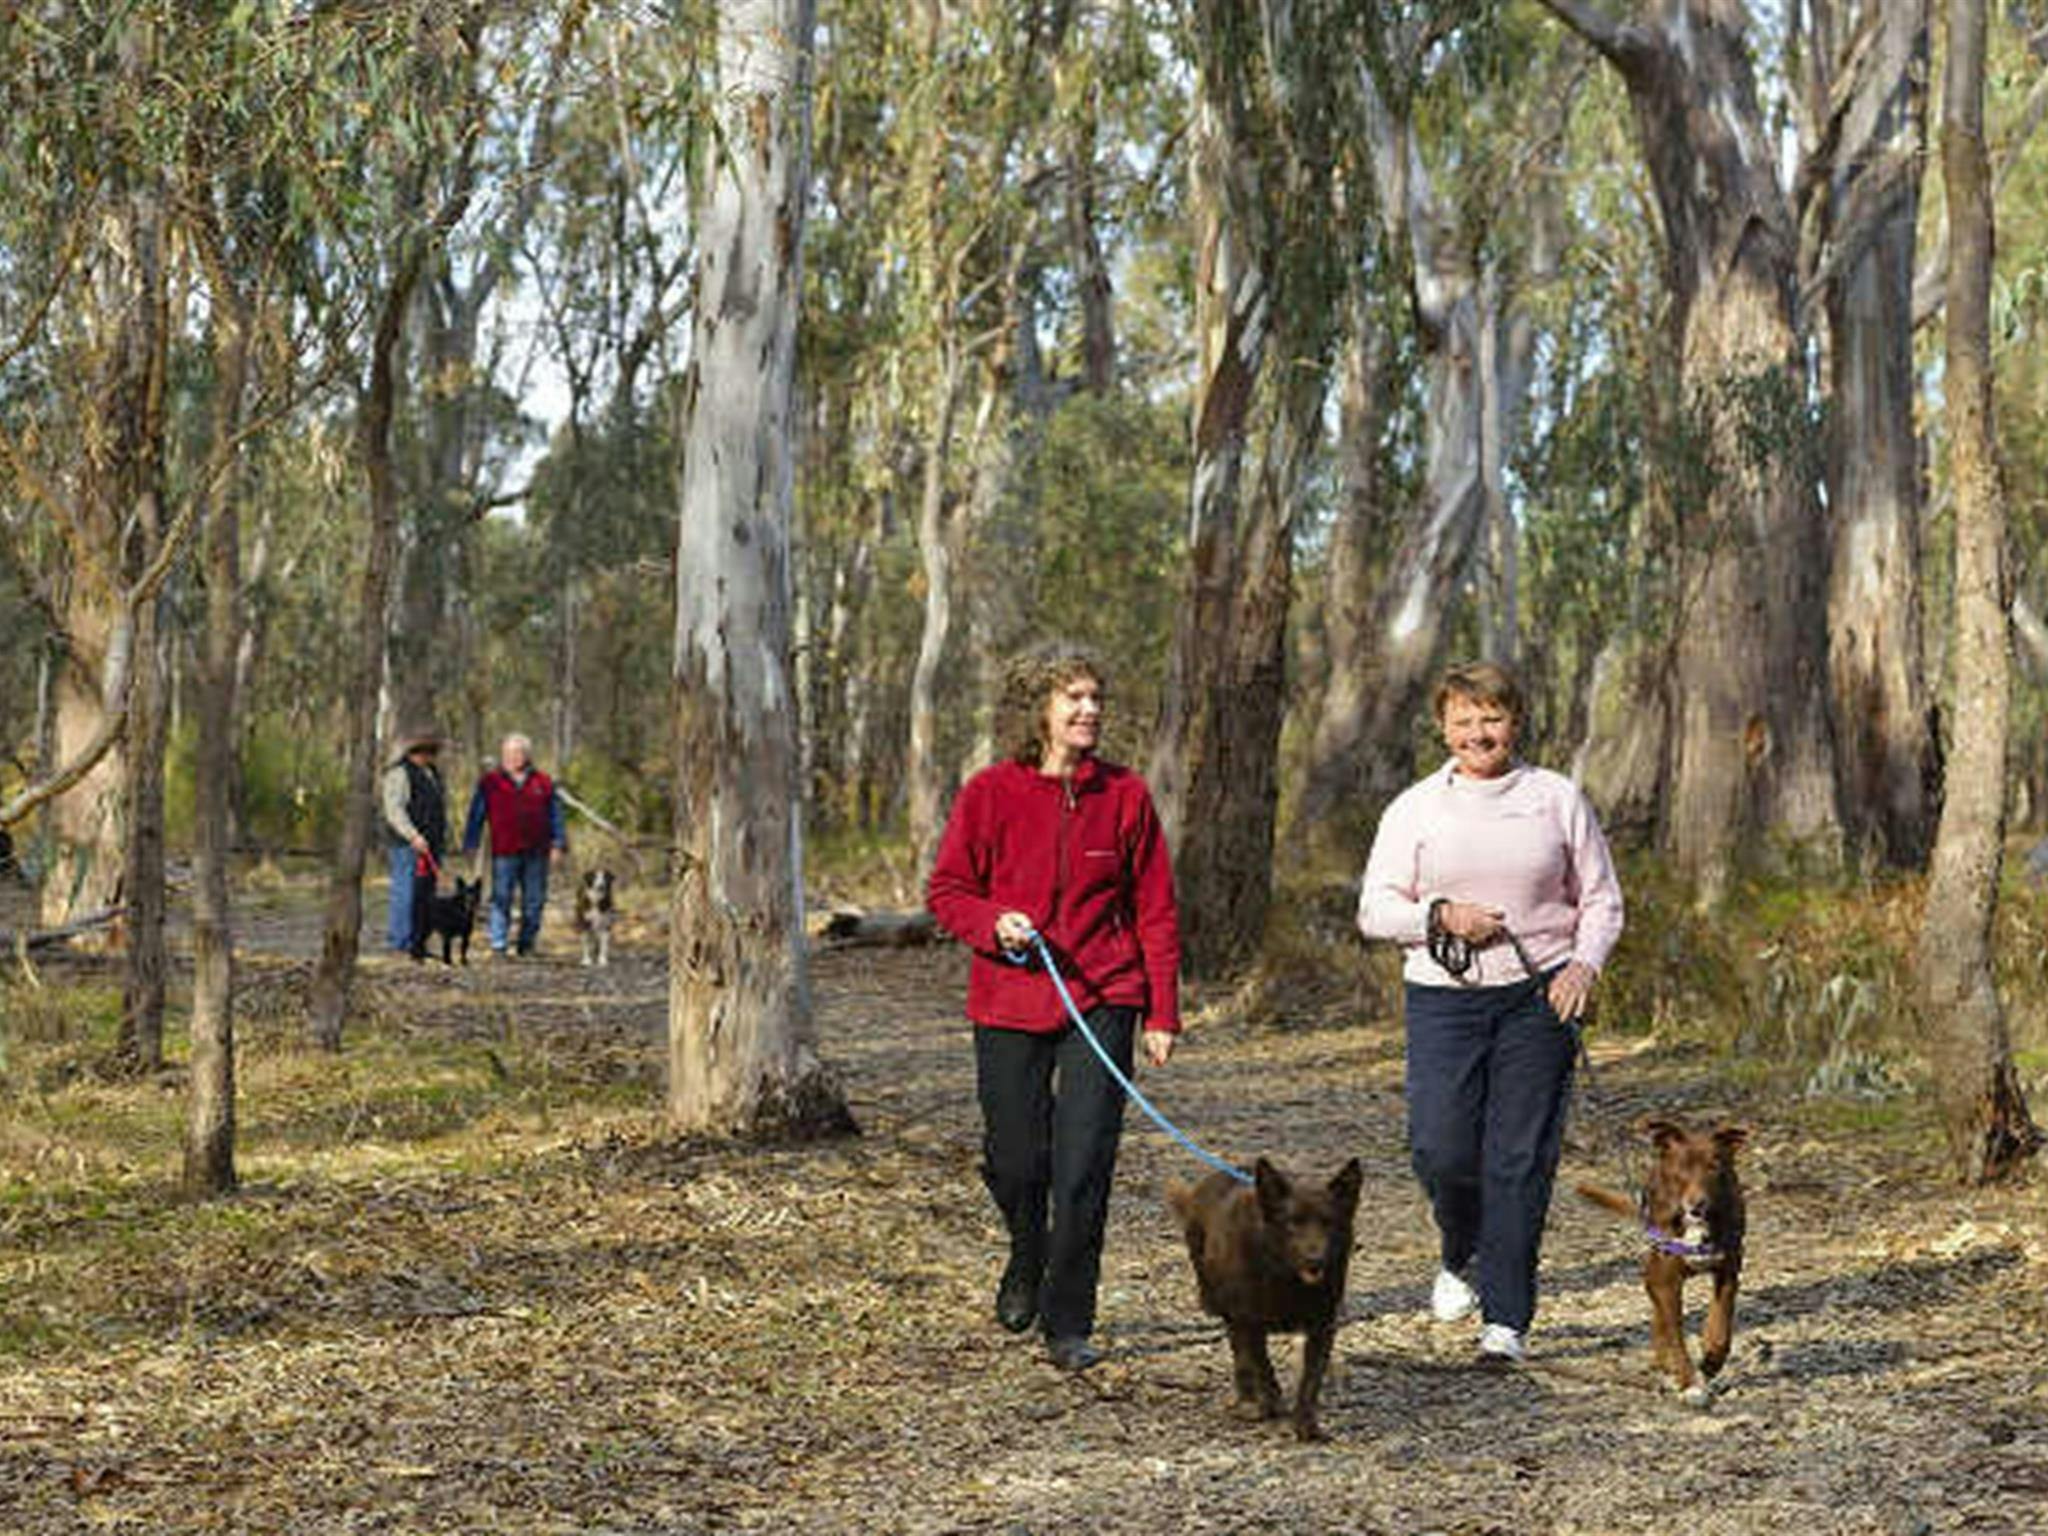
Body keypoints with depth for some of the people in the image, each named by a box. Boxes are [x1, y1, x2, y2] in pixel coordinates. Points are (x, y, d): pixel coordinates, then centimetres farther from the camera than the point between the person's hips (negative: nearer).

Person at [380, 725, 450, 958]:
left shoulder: (431, 774, 20)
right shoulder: (399, 774, -9)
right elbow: (394, 810, -18)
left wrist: (441, 841, 21)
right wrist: (413, 836, -26)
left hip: (430, 845, 9)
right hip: (407, 845, -9)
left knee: (425, 895, 8)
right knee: (406, 894, -10)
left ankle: (418, 943, 12)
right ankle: (400, 945, -9)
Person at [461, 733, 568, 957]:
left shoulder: (543, 782, 10)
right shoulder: (490, 781, 6)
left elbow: (555, 815, 13)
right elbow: (476, 816, 8)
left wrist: (558, 844, 6)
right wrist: (470, 846, 3)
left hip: (536, 853, 2)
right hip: (504, 852, -2)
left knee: (534, 901, 6)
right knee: (501, 899, -6)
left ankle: (527, 943, 16)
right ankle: (498, 945, -5)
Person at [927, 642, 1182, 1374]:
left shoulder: (1125, 795, 0)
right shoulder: (990, 793, -3)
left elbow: (1155, 910, 4)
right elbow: (946, 890, 4)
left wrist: (1162, 1012, 0)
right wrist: (995, 922, -17)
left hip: (1101, 999, 0)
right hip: (1009, 1002, 0)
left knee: (1084, 1166, -7)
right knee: (1015, 1161, 8)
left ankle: (1068, 1323, 3)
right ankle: (1027, 1263, 41)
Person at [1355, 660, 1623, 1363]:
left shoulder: (1558, 799, 7)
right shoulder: (1415, 808, 6)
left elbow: (1601, 900, 11)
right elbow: (1375, 909, 4)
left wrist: (1584, 964, -7)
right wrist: (1441, 916, -14)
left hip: (1538, 997, 0)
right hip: (1444, 997, 0)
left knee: (1522, 1159, -3)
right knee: (1441, 1148, -9)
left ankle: (1507, 1318, 3)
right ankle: (1461, 1259, 23)